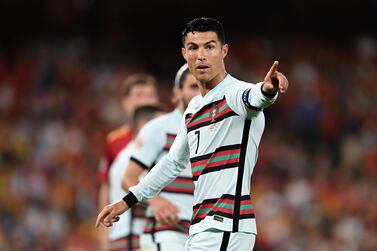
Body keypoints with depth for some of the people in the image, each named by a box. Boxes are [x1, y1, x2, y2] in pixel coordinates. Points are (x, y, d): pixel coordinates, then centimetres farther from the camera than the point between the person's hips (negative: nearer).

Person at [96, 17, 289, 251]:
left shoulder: (236, 92, -8)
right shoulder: (193, 108, 18)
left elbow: (253, 98, -33)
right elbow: (174, 161, 31)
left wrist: (267, 90, -57)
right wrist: (128, 200, 37)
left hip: (226, 226, -9)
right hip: (201, 228, 9)